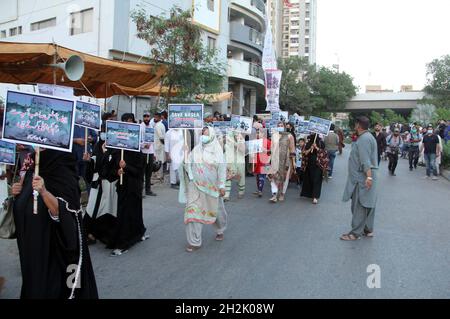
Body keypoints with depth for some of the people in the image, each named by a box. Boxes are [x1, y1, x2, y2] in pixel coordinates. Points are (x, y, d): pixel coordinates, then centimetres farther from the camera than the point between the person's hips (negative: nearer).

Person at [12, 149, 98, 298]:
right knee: (34, 283, 20)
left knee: (52, 287, 5)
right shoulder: (33, 168, 4)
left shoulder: (63, 173, -18)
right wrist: (18, 191, -4)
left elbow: (60, 211, -28)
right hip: (31, 241, 7)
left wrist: (43, 191, -43)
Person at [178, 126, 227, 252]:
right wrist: (185, 163, -13)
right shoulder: (196, 149, 6)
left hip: (211, 186, -2)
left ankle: (220, 230, 44)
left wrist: (221, 185, -11)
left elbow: (222, 168, -6)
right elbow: (188, 164, 10)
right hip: (196, 185, 2)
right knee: (193, 211, -4)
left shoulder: (216, 149, -3)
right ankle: (194, 241, 5)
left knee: (215, 209, 14)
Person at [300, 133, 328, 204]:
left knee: (317, 180, -8)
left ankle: (315, 197, -11)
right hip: (309, 164, 4)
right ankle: (309, 194, 29)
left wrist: (317, 148, -17)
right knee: (309, 180, 11)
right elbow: (304, 153, 0)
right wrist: (310, 149, -14)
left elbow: (323, 153, -8)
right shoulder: (308, 144, 6)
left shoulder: (321, 144, -2)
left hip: (318, 165, -3)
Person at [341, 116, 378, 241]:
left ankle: (356, 233, 1)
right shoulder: (368, 136, 16)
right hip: (365, 176, 11)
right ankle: (368, 230, 24)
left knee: (359, 205, -5)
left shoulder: (363, 139, -18)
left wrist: (368, 176, -31)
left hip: (362, 178, -11)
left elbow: (366, 160, -27)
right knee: (367, 204, 15)